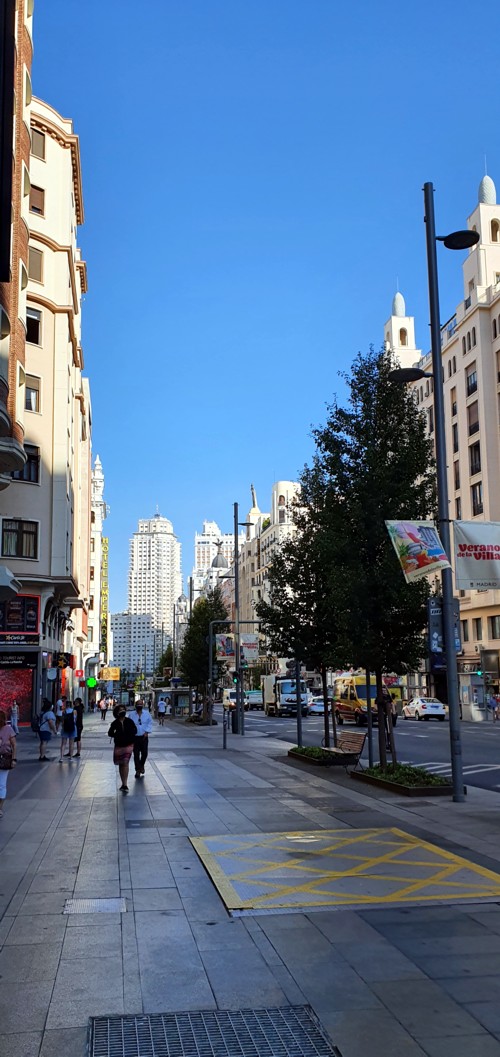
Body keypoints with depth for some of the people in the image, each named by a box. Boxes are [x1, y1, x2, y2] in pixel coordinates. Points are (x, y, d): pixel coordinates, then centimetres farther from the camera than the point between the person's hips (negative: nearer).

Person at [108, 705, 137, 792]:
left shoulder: (129, 721, -3)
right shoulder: (115, 723, -1)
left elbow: (135, 731, 0)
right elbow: (110, 733, 1)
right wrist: (116, 735, -13)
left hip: (128, 745, -2)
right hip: (118, 746, 2)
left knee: (125, 763, -13)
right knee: (120, 764, 10)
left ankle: (125, 785, -13)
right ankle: (123, 783, 24)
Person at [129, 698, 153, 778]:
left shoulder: (146, 714, 2)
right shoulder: (132, 715, -2)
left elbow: (150, 723, 5)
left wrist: (147, 732, -6)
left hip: (144, 737, 1)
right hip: (135, 737, -1)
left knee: (144, 753, 3)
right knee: (136, 754, 1)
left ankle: (142, 765, 31)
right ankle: (138, 770, 11)